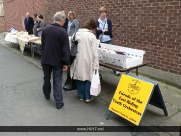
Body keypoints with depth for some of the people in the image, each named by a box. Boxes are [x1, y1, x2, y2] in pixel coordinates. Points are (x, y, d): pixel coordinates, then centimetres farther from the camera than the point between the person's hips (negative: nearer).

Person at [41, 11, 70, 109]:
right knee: (57, 82, 2)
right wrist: (66, 63, -11)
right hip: (57, 60, -5)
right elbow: (65, 49, -17)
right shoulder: (63, 32, -16)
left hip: (45, 59, 5)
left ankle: (47, 95, 41)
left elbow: (42, 44, 12)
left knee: (47, 78, 21)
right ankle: (59, 102, 7)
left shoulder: (45, 29, 1)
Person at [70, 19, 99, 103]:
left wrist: (73, 58, 17)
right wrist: (96, 65, -9)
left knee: (79, 77, 14)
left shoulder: (76, 34, 1)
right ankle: (88, 97, 19)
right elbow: (95, 52, -13)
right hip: (87, 61, -4)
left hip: (78, 60, 4)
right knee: (88, 78, 10)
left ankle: (81, 96, 25)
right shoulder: (92, 36, -11)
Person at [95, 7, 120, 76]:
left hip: (108, 40, 0)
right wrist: (104, 31, -15)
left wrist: (101, 31, -11)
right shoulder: (97, 22, 0)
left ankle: (115, 70, 4)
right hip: (100, 41, 0)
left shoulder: (109, 21, 2)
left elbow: (110, 31, -9)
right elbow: (97, 31, -13)